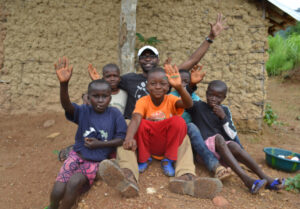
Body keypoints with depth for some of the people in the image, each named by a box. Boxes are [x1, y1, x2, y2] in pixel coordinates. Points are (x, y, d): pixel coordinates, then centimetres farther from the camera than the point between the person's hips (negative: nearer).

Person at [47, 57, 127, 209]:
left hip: (96, 161, -1)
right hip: (77, 155, 1)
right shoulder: (83, 111, -6)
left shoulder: (115, 114, -7)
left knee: (74, 182, -28)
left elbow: (121, 139, -5)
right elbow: (66, 105, -26)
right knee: (57, 192, -15)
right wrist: (64, 83, -45)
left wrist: (99, 144, -14)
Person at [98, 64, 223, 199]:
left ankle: (186, 176, -19)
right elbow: (136, 119, -33)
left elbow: (188, 104, -31)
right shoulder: (143, 101, -12)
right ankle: (129, 175, -31)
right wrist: (129, 138, -56)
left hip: (168, 143, 1)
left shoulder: (171, 100, -8)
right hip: (147, 143, 0)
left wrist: (179, 87, -53)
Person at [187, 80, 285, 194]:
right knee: (218, 137, -33)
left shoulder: (224, 110, 10)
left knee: (234, 146, -29)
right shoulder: (198, 106, 3)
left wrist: (223, 117, -9)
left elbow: (232, 135, 4)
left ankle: (265, 178, -31)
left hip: (222, 147, 3)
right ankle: (246, 179, -43)